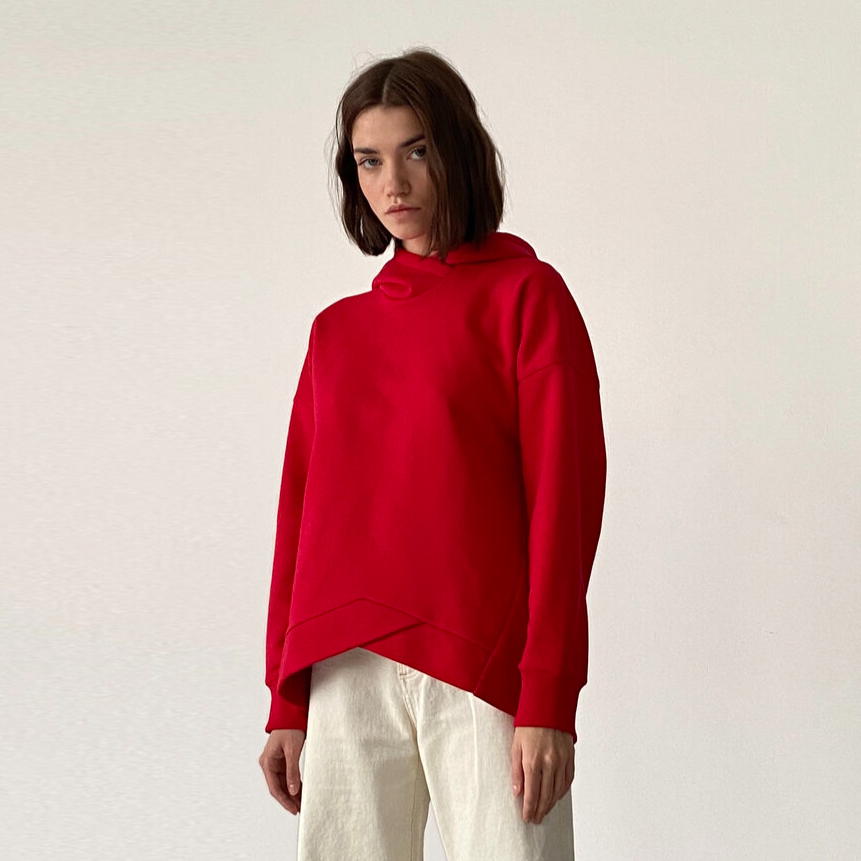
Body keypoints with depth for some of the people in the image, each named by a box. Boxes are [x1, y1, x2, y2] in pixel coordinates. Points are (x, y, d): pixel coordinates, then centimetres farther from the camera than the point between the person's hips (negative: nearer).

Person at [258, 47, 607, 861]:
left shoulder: (526, 294, 3)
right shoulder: (337, 328, 16)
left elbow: (565, 493, -4)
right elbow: (301, 510, 16)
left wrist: (548, 699, -11)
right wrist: (287, 702, 12)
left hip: (481, 668, -4)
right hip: (345, 675, 4)